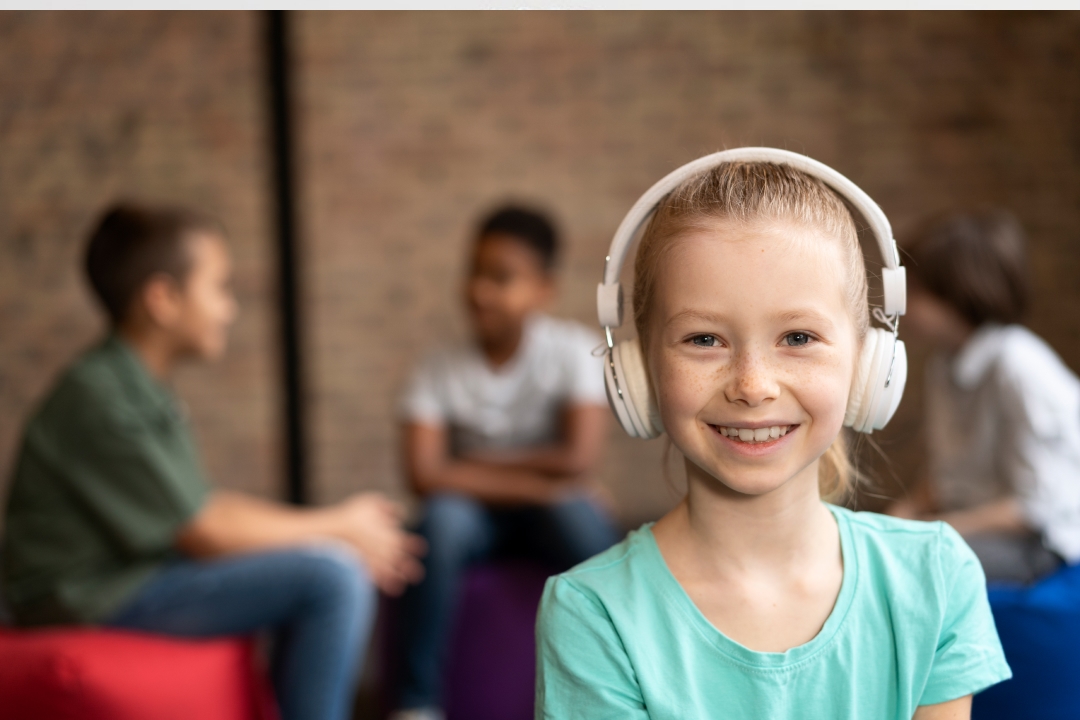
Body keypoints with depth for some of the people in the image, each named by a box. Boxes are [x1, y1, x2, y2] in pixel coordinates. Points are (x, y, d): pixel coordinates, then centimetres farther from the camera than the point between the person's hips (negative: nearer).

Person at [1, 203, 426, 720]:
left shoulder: (143, 388, 12)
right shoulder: (99, 398, -20)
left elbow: (207, 504, 11)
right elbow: (204, 533, -18)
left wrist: (344, 527, 2)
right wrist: (339, 526, -8)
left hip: (143, 570, 10)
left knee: (355, 564, 11)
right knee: (330, 573, -21)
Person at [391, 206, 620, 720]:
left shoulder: (575, 350, -11)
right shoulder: (439, 372, -9)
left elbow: (579, 459, -20)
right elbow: (425, 475, -19)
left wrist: (480, 462, -13)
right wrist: (536, 483, -23)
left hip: (550, 513, -1)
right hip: (478, 518, 1)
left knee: (578, 514, -33)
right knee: (442, 516, -32)